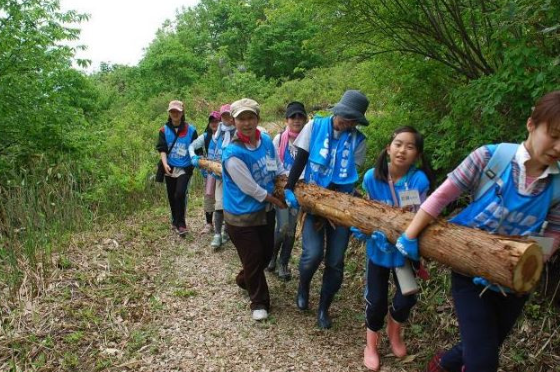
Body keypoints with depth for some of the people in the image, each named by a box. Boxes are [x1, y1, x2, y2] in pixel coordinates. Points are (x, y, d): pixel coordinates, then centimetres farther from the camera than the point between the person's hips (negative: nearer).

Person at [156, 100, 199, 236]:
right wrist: (165, 164, -20)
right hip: (170, 168, 3)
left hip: (185, 169, -3)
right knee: (172, 197, 11)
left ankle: (180, 223, -5)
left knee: (180, 194, -17)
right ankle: (175, 220, 30)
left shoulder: (190, 129, -2)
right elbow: (162, 149, -4)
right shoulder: (164, 130, 2)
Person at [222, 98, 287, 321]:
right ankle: (259, 302, 31)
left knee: (266, 254, 22)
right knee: (253, 259, 7)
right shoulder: (233, 154, -27)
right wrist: (278, 202, -10)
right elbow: (252, 190, -22)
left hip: (265, 210, 7)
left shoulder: (266, 140, -6)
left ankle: (244, 280, 51)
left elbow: (278, 169, 9)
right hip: (242, 217, -7)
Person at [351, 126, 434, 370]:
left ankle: (394, 331, 44)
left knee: (406, 297, 8)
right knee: (376, 299, 6)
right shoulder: (372, 177, -17)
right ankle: (371, 344, 33)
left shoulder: (420, 180, -22)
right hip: (378, 246, 0)